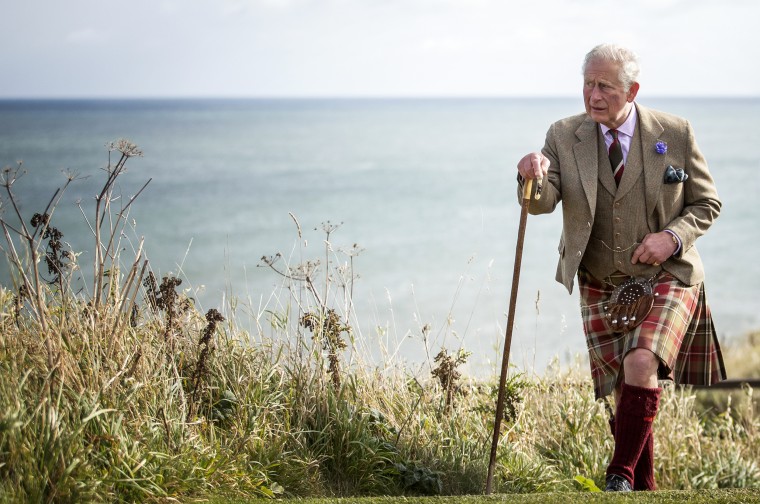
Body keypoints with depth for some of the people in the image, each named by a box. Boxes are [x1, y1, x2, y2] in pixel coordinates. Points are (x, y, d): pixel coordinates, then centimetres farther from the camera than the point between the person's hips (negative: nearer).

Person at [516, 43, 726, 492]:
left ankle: (622, 476, -10)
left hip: (666, 278, -2)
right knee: (618, 389, 5)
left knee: (641, 364, -24)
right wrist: (533, 178, -35)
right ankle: (644, 488, 23)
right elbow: (543, 203, -11)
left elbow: (707, 203, 4)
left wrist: (672, 237, -14)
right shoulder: (564, 136, 0)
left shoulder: (676, 134, -3)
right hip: (600, 287, 2)